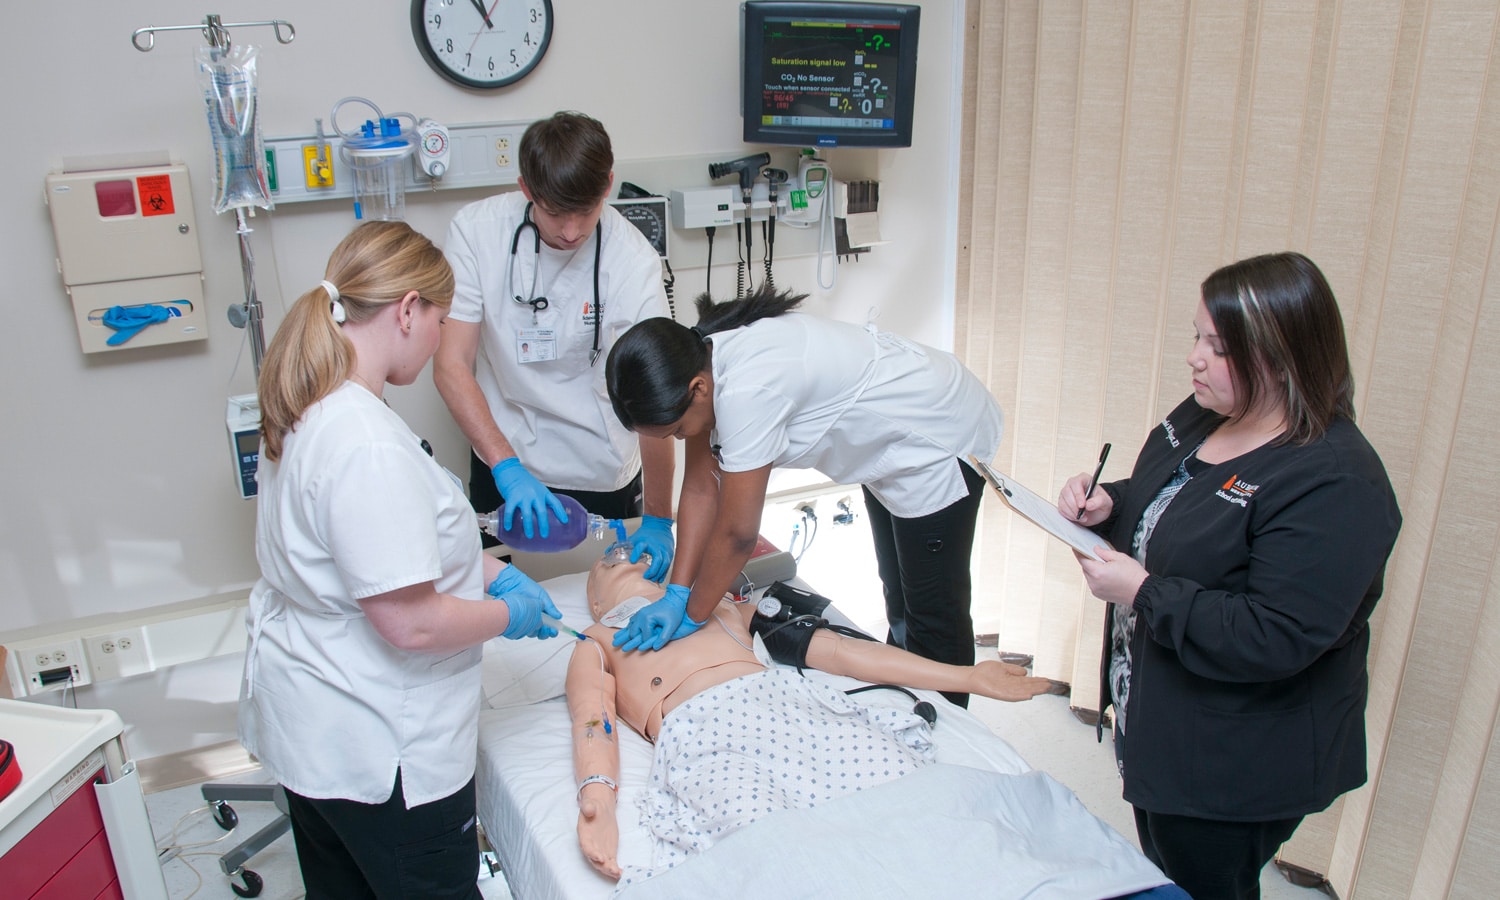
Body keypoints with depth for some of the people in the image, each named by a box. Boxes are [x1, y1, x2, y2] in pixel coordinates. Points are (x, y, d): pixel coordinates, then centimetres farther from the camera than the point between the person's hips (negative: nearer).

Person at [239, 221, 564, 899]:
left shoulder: (309, 411, 1)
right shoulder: (368, 446, -31)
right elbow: (411, 622, -29)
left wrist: (491, 570, 7)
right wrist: (509, 614, -12)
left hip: (308, 723, 9)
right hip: (378, 751, -9)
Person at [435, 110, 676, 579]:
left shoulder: (633, 259, -19)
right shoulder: (477, 229, -16)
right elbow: (451, 366, -17)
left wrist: (658, 519, -21)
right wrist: (507, 467, -29)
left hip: (603, 474, -1)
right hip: (501, 468, 2)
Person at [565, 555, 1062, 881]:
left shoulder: (722, 607, 35)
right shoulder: (597, 644, 29)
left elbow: (837, 648, 29)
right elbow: (593, 723, 9)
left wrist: (969, 677, 23)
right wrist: (597, 800, -16)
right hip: (705, 739, -3)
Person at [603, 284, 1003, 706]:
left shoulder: (747, 389, -39)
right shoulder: (695, 362, -13)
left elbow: (738, 532, -30)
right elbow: (700, 487, -8)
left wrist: (691, 616, -16)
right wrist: (677, 594, -13)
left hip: (940, 441, -9)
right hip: (888, 444, 9)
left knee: (934, 613, 3)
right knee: (898, 596, 23)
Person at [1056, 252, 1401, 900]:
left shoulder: (1336, 486, -27)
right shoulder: (1204, 415, 1)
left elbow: (1277, 640, -30)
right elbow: (1159, 516, 16)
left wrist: (1144, 594, -28)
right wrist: (1106, 505, -5)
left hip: (1234, 769, -8)